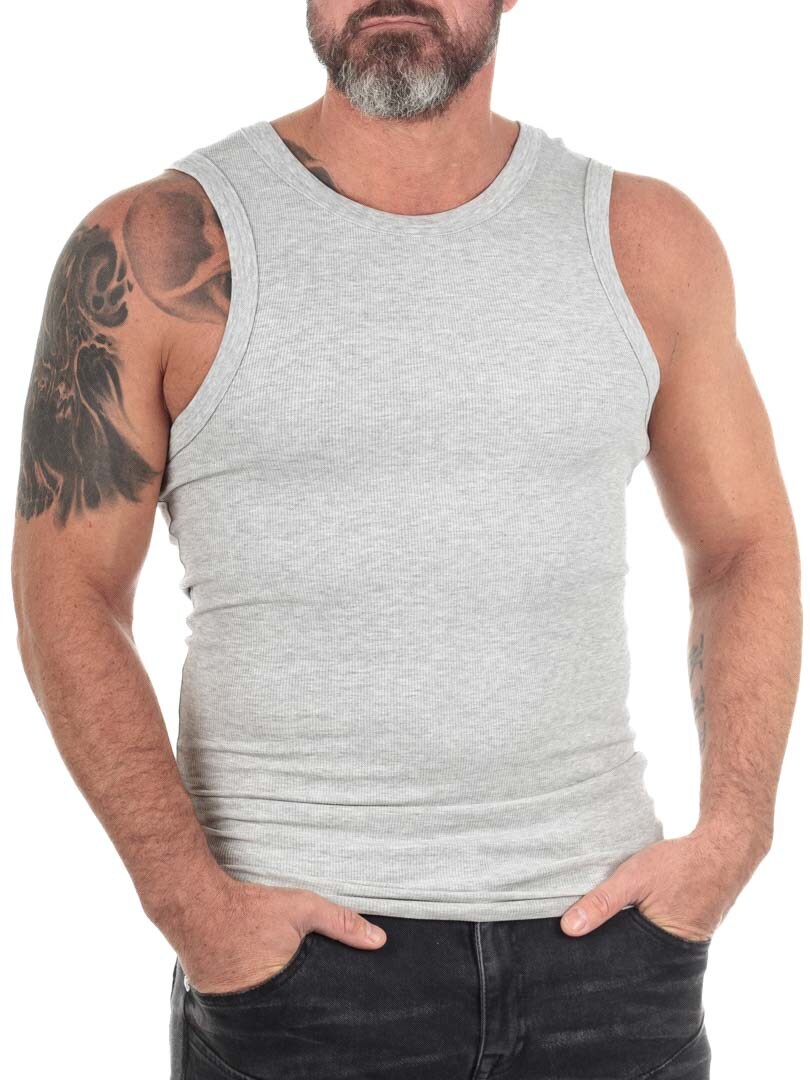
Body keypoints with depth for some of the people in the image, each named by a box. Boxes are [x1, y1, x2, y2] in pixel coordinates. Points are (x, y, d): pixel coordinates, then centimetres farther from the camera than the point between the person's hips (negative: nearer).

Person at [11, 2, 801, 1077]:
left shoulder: (643, 238, 4)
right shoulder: (157, 250, -4)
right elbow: (69, 596, -5)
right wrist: (190, 902, -14)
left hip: (601, 929, 3)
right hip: (298, 948, -2)